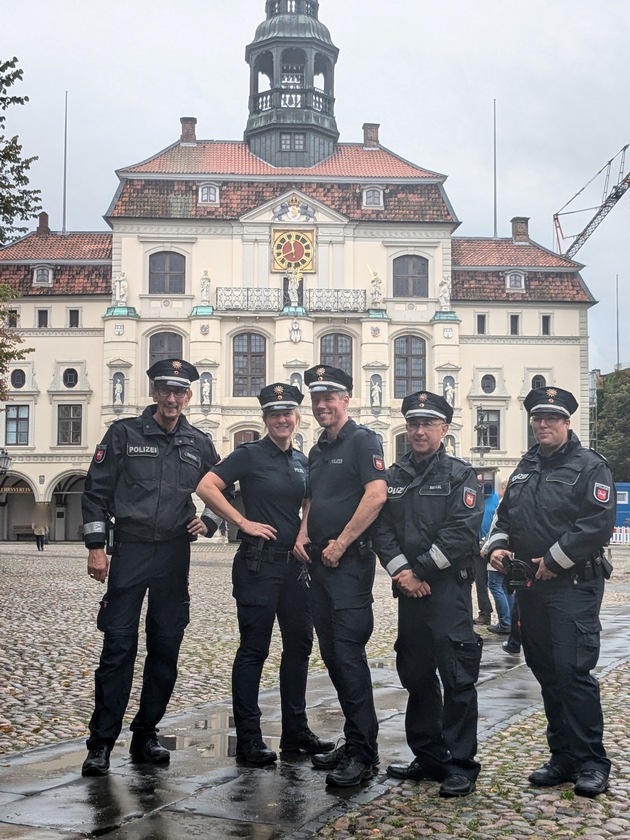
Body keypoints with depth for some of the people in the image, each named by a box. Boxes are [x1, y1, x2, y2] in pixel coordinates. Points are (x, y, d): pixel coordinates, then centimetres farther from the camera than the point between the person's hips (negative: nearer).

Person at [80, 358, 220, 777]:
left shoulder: (199, 444, 9)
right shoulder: (125, 433, 1)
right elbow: (96, 491, -1)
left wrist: (209, 522, 1)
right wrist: (96, 546, -6)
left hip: (175, 554, 3)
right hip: (130, 551, -3)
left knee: (166, 648, 7)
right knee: (118, 646, -5)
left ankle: (146, 735, 19)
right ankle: (101, 742, 3)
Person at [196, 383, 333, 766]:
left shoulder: (303, 462, 12)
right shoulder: (250, 454, -6)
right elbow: (206, 486, -16)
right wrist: (243, 522, -15)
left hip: (294, 563, 7)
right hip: (258, 562, -7)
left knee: (300, 645, 12)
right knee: (254, 649, -1)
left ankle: (296, 730, 24)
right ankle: (248, 738, 7)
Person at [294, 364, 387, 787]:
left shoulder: (363, 440, -7)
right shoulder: (318, 451, 19)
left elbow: (377, 494, -19)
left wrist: (341, 542, -16)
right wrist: (303, 534, 7)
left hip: (351, 562, -9)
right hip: (321, 562, 9)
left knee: (349, 653, -11)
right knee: (332, 654, 11)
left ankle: (363, 753, -4)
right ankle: (354, 740, 21)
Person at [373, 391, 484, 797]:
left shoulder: (460, 474, -1)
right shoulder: (394, 477, 14)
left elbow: (461, 531, -12)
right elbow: (382, 528, 6)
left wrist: (419, 571, -13)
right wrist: (400, 571, -9)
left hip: (449, 586, -5)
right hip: (409, 590, 6)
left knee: (457, 678, -4)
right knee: (417, 676, 12)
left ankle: (460, 764, 3)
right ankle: (428, 756, 24)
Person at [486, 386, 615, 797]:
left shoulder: (590, 466, -6)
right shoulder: (526, 467, 17)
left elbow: (598, 523, -16)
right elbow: (506, 514, 22)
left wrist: (554, 560, -16)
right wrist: (498, 545, 2)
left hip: (574, 585, -7)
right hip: (530, 586, 7)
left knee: (573, 671, -10)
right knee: (546, 671, 11)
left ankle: (592, 763, 3)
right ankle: (563, 756, 22)